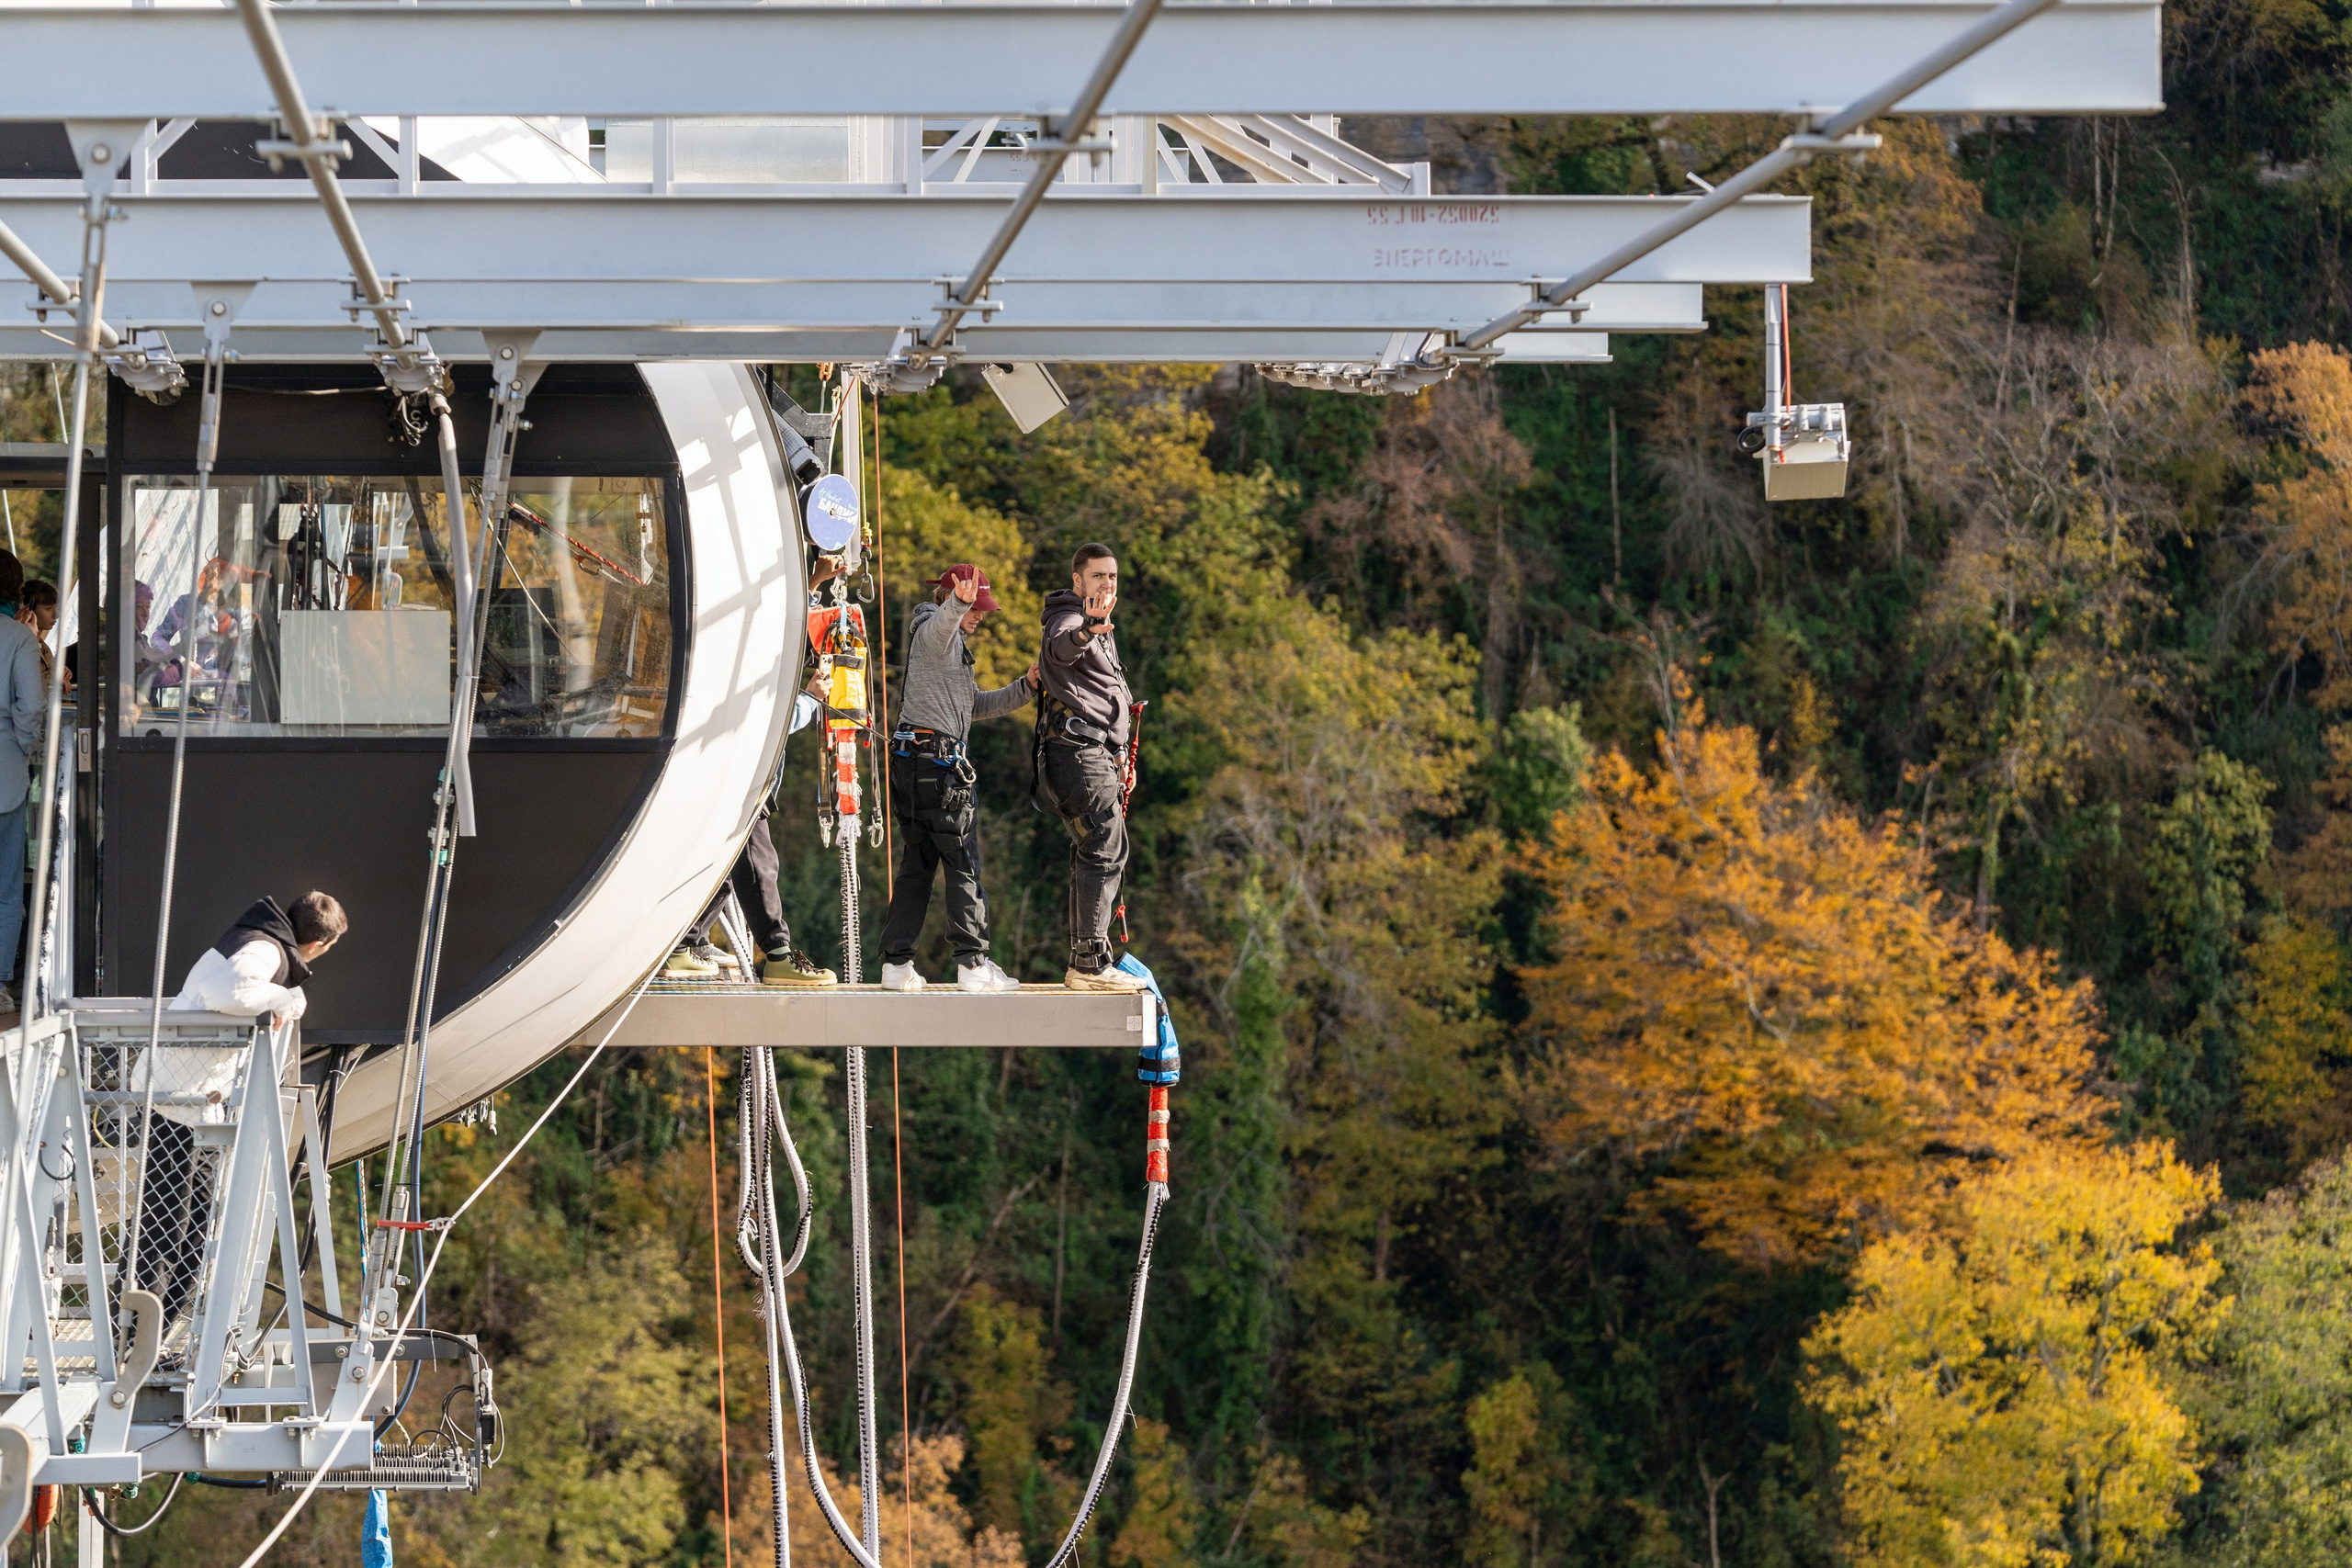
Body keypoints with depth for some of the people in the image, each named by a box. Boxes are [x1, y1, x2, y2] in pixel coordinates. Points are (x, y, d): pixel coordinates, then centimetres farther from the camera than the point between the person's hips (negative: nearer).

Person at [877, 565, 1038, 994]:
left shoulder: (953, 643, 26)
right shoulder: (934, 632, -4)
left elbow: (975, 706, 29)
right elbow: (942, 620, -31)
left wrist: (1024, 688, 18)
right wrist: (958, 604, -53)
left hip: (913, 762, 10)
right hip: (936, 757, -10)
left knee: (917, 865, 8)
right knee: (964, 865, -6)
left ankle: (896, 963, 5)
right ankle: (973, 964, -6)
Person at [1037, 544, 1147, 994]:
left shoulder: (1101, 629, 25)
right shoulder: (1068, 619, -9)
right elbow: (1060, 648, -35)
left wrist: (1118, 757, 30)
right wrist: (1085, 632, -57)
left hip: (1095, 754, 11)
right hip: (1079, 751, -11)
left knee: (1092, 857, 12)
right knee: (1104, 853, -15)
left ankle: (1083, 965, 16)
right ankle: (1091, 964, -19)